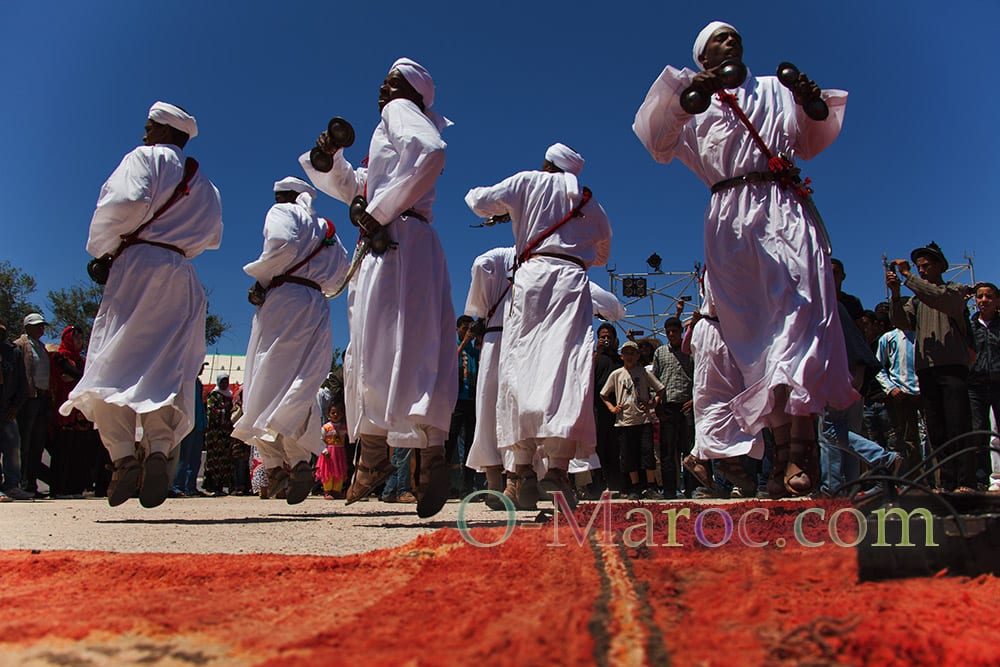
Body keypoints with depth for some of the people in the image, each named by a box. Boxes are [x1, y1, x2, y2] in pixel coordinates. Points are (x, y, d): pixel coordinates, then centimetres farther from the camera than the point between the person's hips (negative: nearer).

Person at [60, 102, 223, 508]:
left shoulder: (147, 158, 5)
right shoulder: (205, 185, 24)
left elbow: (126, 202, -12)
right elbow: (212, 236, 22)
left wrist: (100, 247, 0)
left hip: (139, 265, -6)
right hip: (182, 277, 6)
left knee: (113, 364, -8)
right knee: (165, 368, 1)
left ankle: (123, 457, -22)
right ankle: (159, 451, -17)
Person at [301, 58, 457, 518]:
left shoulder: (400, 112, 3)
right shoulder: (390, 125, 31)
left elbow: (431, 152, -21)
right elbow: (351, 188, 36)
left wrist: (380, 211, -18)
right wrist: (330, 157, 16)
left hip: (400, 239, -10)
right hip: (381, 246, 10)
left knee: (401, 346, -19)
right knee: (369, 348, 9)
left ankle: (433, 454, -22)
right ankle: (373, 456, 14)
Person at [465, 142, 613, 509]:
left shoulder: (528, 181, 16)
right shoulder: (588, 201, 26)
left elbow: (481, 203, 14)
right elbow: (602, 253, 35)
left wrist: (474, 193, 37)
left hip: (532, 276, -1)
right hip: (572, 280, 2)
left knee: (520, 366, -3)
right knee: (565, 370, -12)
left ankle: (524, 469, -11)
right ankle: (558, 469, -24)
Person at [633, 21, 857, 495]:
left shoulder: (776, 90, 28)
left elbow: (809, 144, 25)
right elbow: (657, 144, 3)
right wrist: (685, 94, -11)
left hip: (787, 209, 1)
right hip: (732, 219, -1)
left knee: (800, 310, -20)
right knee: (755, 329, -10)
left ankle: (800, 448, -28)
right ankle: (784, 444, -9)